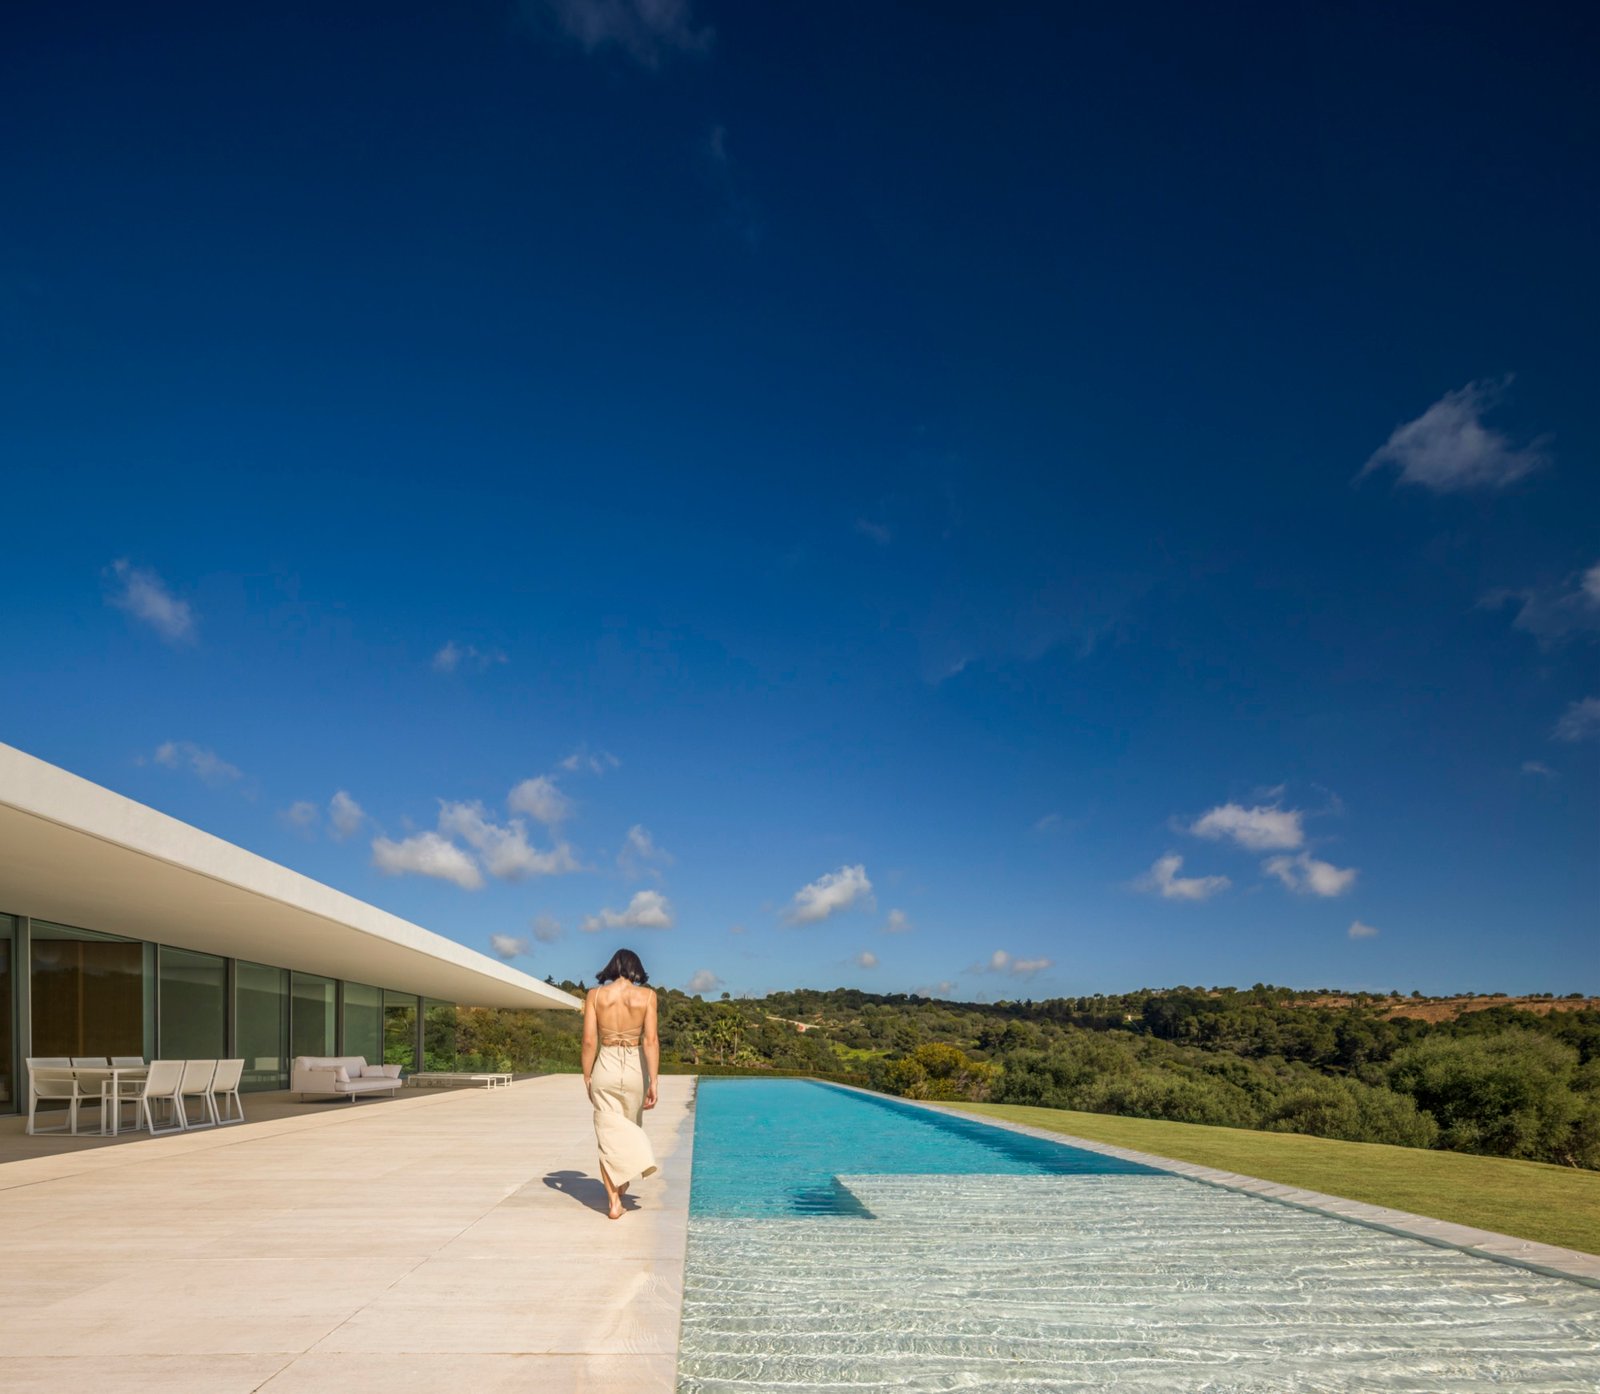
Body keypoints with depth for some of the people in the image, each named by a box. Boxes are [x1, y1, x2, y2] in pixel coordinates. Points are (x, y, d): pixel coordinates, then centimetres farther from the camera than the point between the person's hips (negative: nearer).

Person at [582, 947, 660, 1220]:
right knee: (631, 1127, 22)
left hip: (605, 1068, 0)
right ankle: (623, 1184, 36)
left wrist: (587, 1077, 6)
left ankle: (613, 1200, 1)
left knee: (609, 1132, 6)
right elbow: (651, 1040, -10)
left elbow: (589, 1041, -4)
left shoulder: (595, 995, -1)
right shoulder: (646, 995, -4)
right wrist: (652, 1082, -9)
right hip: (635, 1068, 0)